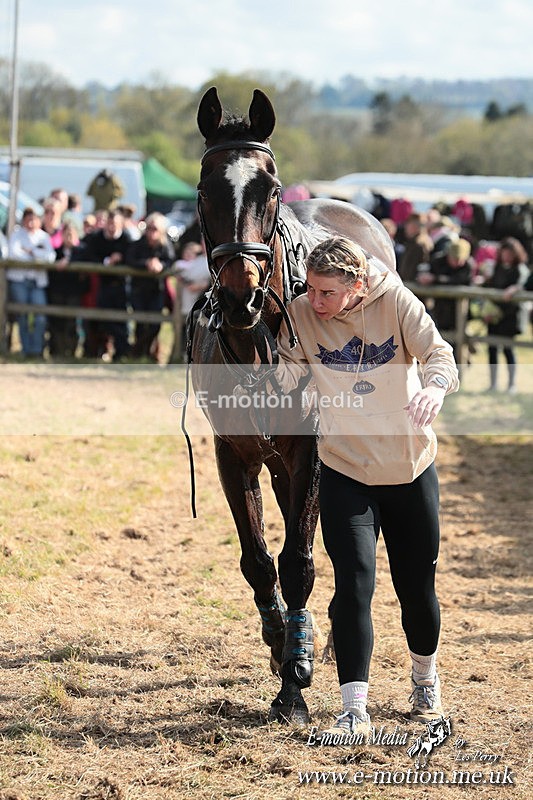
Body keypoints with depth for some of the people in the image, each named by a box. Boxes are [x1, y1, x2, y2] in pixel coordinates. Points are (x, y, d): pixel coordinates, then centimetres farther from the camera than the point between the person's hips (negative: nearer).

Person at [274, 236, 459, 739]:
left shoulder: (396, 301, -13)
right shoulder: (300, 315, -8)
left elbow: (438, 353, -22)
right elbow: (285, 372, -16)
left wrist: (436, 386, -44)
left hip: (411, 469, 0)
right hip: (345, 471, 0)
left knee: (417, 585, 12)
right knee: (354, 582, -13)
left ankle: (425, 677, 41)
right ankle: (354, 710, -10)